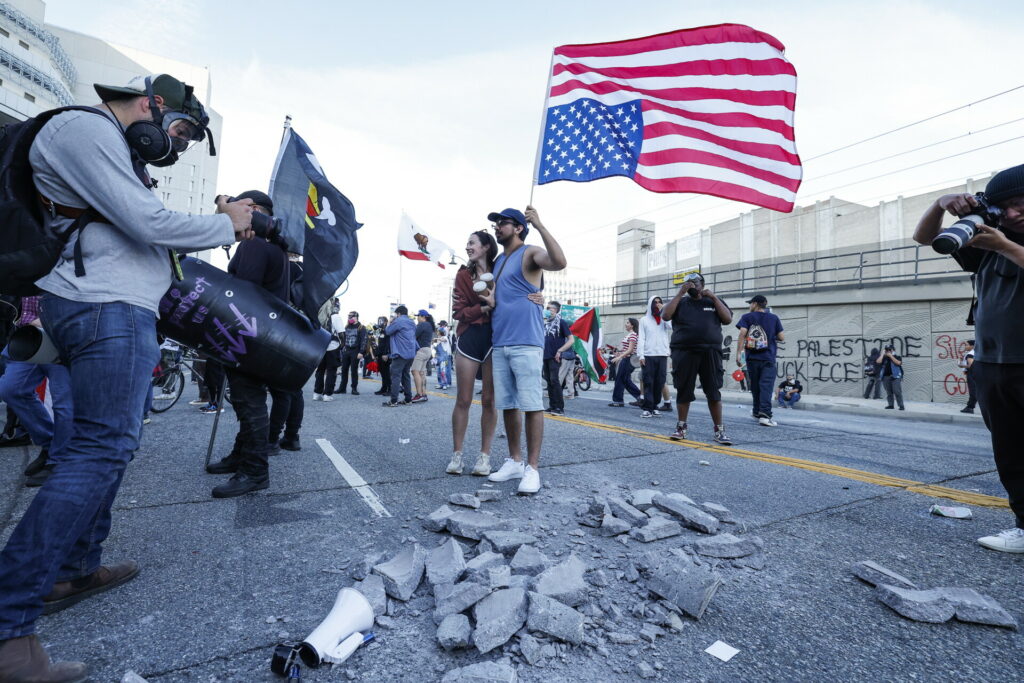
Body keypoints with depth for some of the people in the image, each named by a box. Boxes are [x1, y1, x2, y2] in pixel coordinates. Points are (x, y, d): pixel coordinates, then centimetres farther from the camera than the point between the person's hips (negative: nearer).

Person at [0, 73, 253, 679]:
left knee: (107, 444, 14)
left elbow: (141, 232, 23)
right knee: (103, 449, -14)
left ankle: (77, 568, 25)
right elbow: (150, 224, -17)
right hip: (109, 310, -11)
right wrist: (225, 225, -3)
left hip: (114, 310, 11)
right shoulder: (86, 129, -6)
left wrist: (222, 223, 12)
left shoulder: (115, 152, 26)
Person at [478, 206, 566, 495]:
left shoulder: (529, 254, -1)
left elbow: (559, 262, -22)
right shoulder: (497, 261, 22)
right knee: (507, 405, 10)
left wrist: (540, 225, -25)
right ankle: (514, 461, 21)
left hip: (526, 343, -7)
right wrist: (490, 302, 6)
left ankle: (532, 468, 2)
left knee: (532, 405, -5)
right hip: (499, 344, 8)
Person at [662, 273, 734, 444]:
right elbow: (666, 315, -5)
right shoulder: (680, 302, 12)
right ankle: (681, 427, 16)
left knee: (714, 391, -1)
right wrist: (680, 293, -6)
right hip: (684, 353, 0)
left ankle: (719, 430, 7)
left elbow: (728, 319, 3)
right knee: (683, 391, 4)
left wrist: (714, 297, -3)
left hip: (710, 352, 0)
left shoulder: (713, 301, 15)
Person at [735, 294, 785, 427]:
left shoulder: (747, 317, 3)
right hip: (768, 358, 0)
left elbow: (742, 333, -11)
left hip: (752, 357, 0)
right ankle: (764, 414, -20)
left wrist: (738, 354, -12)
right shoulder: (774, 318, 9)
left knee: (755, 386, 15)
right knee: (766, 386, -7)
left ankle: (757, 411, 27)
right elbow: (781, 337, 5)